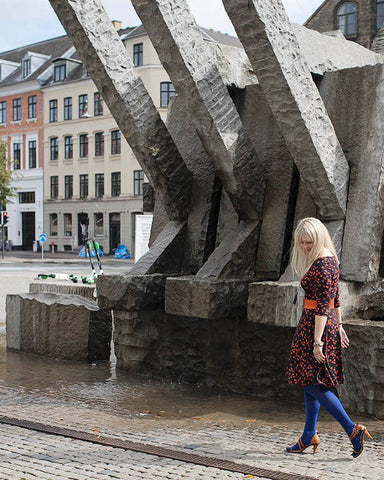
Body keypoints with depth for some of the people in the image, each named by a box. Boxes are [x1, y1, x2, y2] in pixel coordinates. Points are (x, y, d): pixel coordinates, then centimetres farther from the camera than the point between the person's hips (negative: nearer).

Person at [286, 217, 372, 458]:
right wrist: (339, 327, 24)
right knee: (309, 382, 15)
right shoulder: (331, 259, 11)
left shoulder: (321, 265, -19)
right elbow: (335, 298, 18)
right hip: (329, 325, 10)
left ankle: (353, 429, -1)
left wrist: (317, 341, -22)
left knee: (312, 384, -3)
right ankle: (309, 436, 22)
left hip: (316, 327, -10)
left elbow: (322, 307, -22)